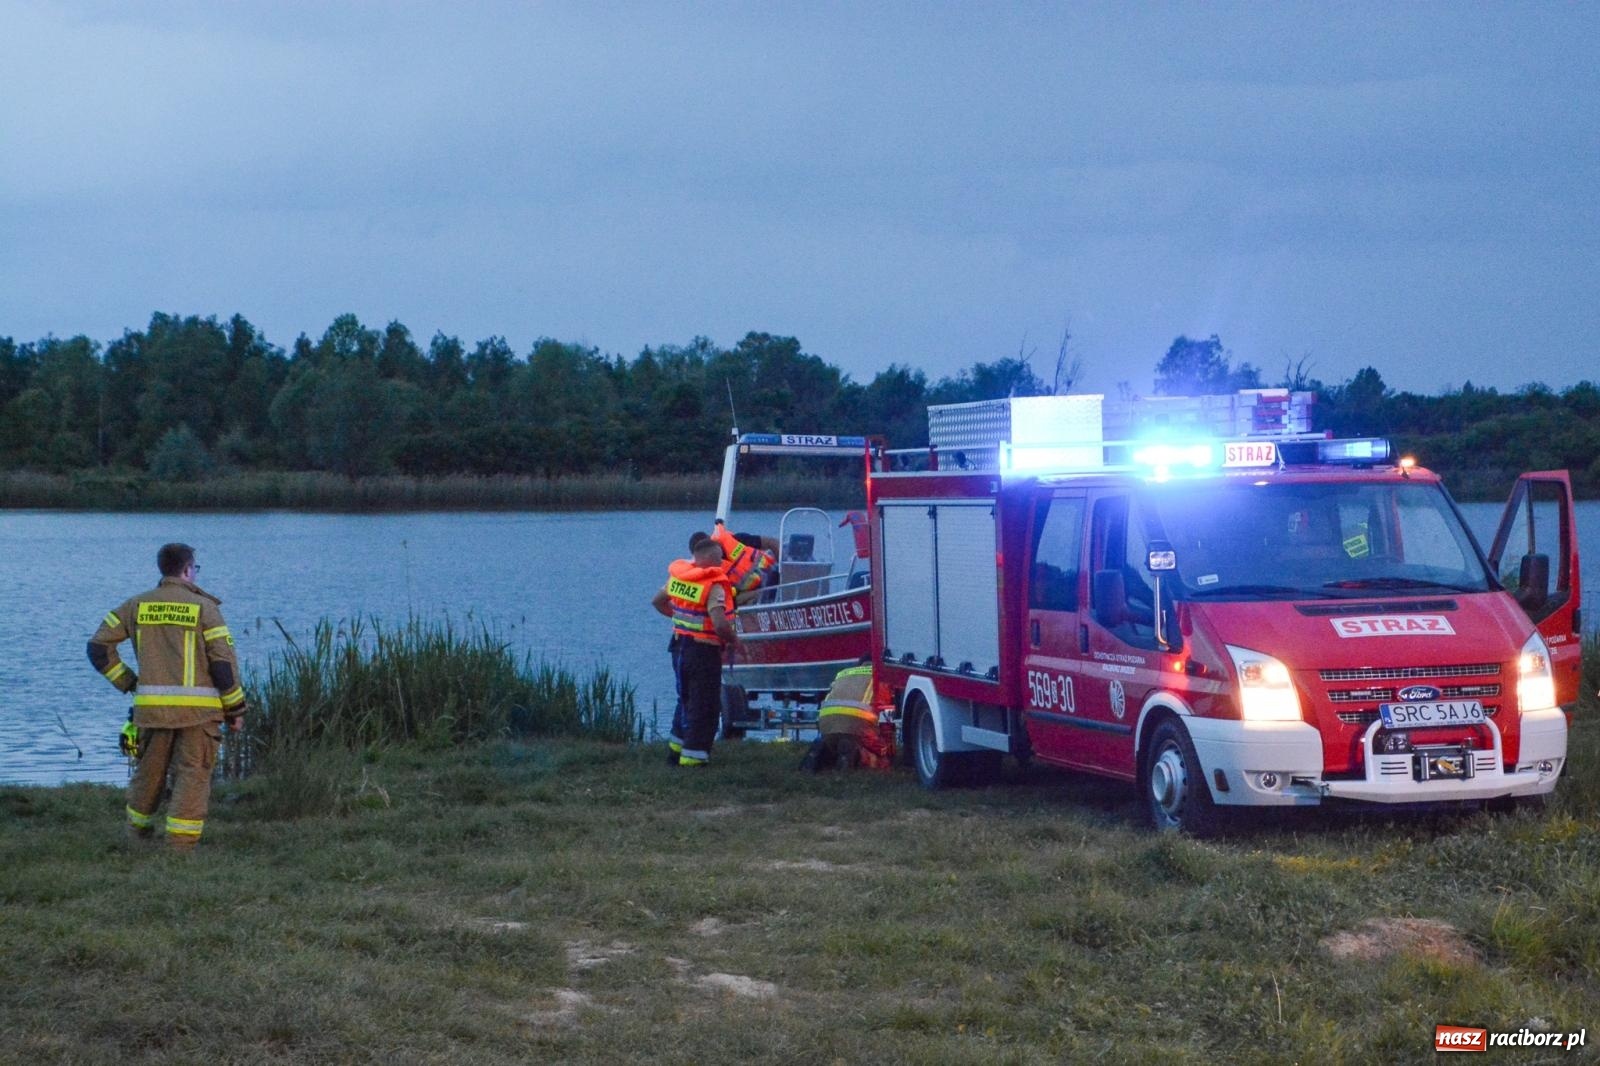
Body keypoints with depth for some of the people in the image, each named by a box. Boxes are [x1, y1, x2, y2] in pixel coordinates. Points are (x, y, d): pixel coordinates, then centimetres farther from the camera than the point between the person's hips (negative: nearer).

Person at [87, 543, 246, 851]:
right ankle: (181, 844, -5)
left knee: (149, 770, 18)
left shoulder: (137, 605, 8)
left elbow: (98, 646, 7)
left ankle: (139, 832, 32)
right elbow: (223, 662, -6)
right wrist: (235, 709, 2)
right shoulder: (203, 607, -3)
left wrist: (126, 682, 14)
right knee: (192, 774, 1)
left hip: (151, 705, 3)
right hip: (198, 708, -3)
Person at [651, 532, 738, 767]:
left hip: (679, 647, 7)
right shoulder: (714, 585, -19)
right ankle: (693, 757, 2)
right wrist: (734, 640, -11)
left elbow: (657, 602, 19)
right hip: (704, 651, -7)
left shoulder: (678, 576, 3)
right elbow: (720, 624, -29)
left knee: (686, 701, 23)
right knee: (704, 707, 3)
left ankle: (676, 749, 31)